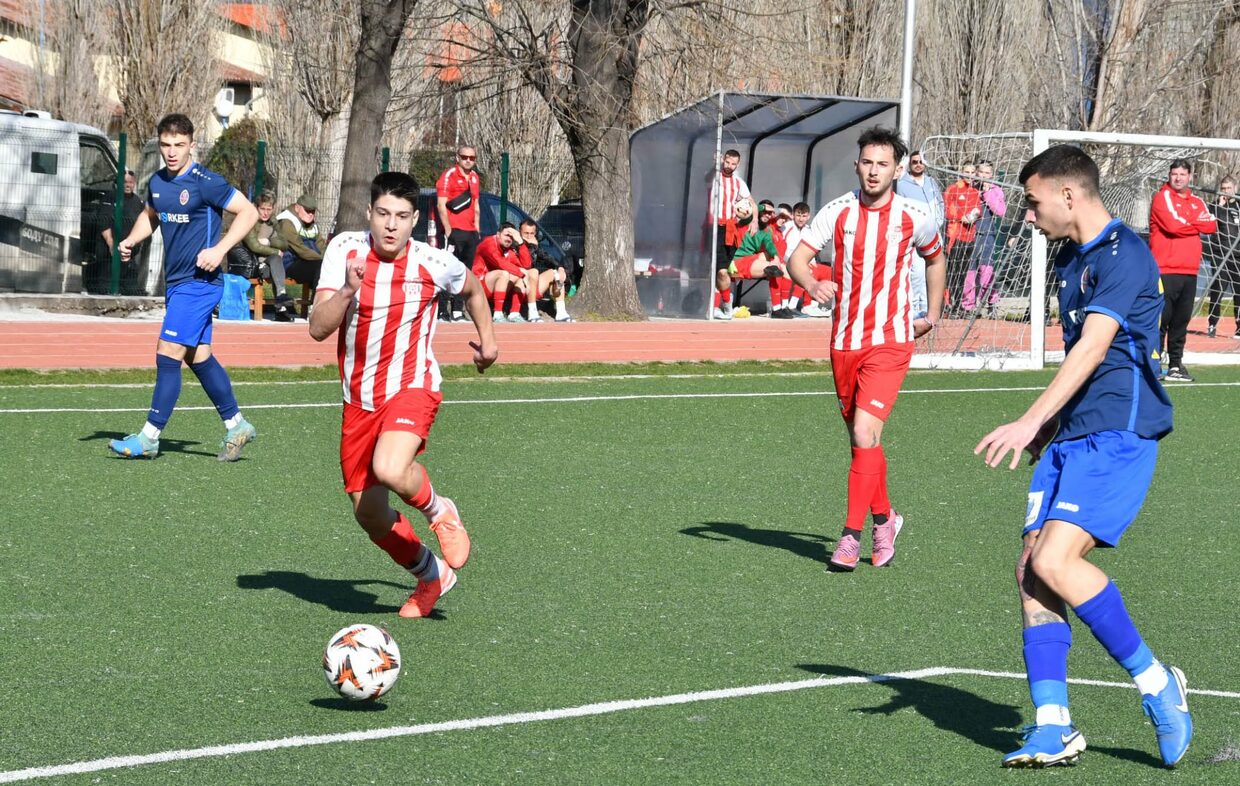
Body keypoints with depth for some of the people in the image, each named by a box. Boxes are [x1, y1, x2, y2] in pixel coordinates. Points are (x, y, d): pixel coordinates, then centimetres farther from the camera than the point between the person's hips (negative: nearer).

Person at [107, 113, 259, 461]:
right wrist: (131, 239, 9)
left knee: (168, 354, -11)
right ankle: (236, 425, 24)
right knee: (198, 357, 13)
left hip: (199, 282, -8)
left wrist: (219, 249, -20)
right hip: (175, 282, 8)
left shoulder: (205, 182, -14)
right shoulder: (158, 182, 9)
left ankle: (150, 437, -7)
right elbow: (149, 214, 28)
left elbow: (248, 212, -12)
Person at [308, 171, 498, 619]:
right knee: (370, 515, 6)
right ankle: (431, 575, 33)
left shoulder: (435, 263, -11)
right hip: (359, 398, 3)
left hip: (412, 388, -3)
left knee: (390, 470, -33)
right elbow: (318, 329, -15)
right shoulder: (345, 250, -9)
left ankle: (439, 511, 2)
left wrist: (487, 338, 20)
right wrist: (348, 290, -30)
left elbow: (471, 289, 15)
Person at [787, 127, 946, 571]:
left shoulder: (914, 217, -2)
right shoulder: (837, 212, -1)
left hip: (890, 340, -3)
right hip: (844, 342, 3)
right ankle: (884, 519, 32)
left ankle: (851, 536, -15)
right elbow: (797, 259, -10)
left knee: (864, 433, -17)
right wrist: (811, 284, -31)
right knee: (861, 439, 12)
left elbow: (935, 258, 19)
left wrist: (933, 314, 19)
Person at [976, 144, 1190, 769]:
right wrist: (1048, 429, 28)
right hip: (1071, 436, 9)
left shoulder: (1123, 254, -13)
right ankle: (1053, 729, 0)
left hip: (1119, 434, -9)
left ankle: (1155, 682, -5)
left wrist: (1030, 422, -28)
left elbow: (1092, 348, -22)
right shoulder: (1071, 260, 18)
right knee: (1031, 567, -2)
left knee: (1055, 562, -21)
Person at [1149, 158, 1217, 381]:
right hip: (1165, 270, -6)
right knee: (1161, 320, -8)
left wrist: (1186, 221, -9)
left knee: (1181, 320, 9)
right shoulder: (1163, 197, -2)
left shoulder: (1197, 202, 18)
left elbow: (1212, 226, 4)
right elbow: (1174, 225, -16)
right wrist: (1198, 225, 0)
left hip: (1189, 271, 6)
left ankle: (1176, 364, 15)